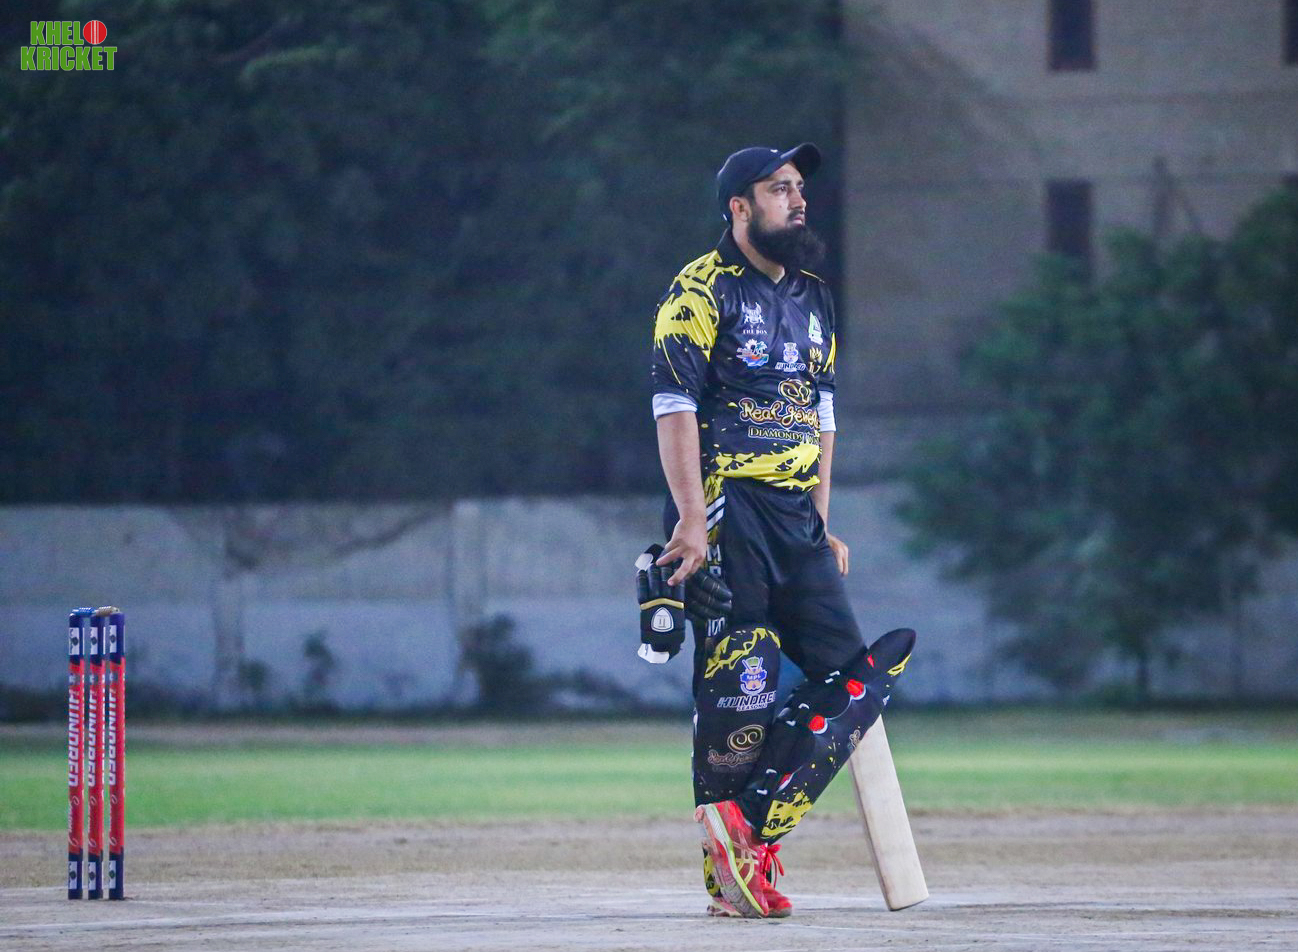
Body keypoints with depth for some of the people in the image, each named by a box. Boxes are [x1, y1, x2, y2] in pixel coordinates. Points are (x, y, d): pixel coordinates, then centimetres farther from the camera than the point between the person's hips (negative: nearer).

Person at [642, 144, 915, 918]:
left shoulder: (813, 300, 19)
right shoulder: (702, 292, -4)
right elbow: (675, 408, -11)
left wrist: (821, 527, 17)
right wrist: (692, 520, -19)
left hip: (797, 517, 7)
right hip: (726, 513, -7)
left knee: (849, 673, -4)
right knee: (737, 693, -10)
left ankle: (747, 829, -3)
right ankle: (730, 880, -5)